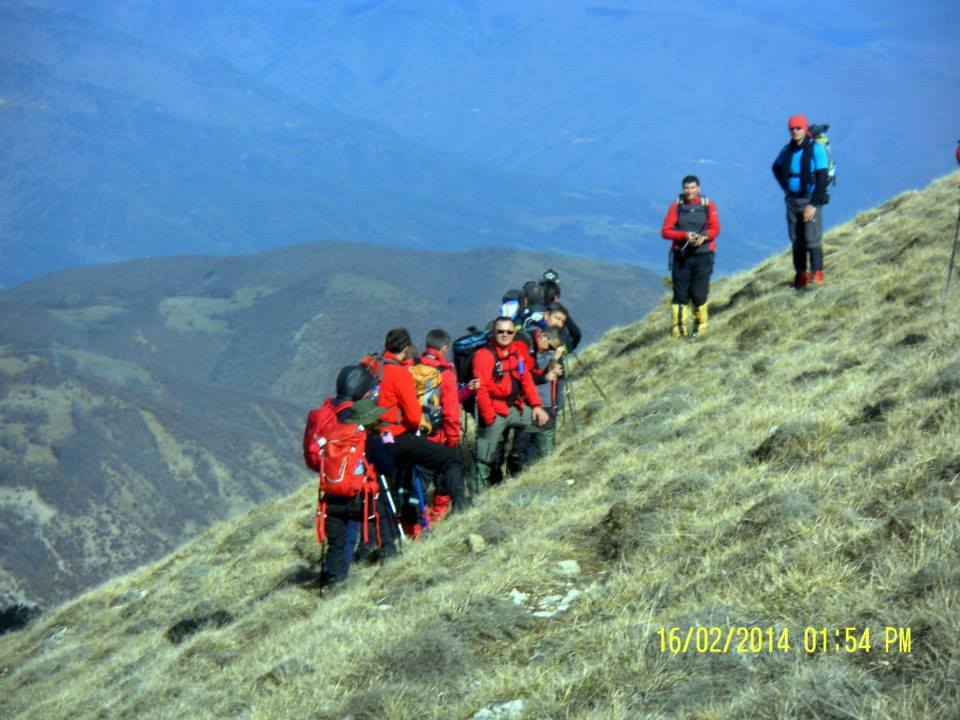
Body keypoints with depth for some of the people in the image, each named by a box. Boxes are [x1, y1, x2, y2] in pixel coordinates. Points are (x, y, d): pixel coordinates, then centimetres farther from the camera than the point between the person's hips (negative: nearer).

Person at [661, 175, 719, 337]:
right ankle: (679, 328, 0)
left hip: (702, 256, -1)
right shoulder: (676, 206, 4)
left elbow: (715, 229, 0)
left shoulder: (708, 206, 4)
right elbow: (665, 231, -2)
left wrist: (704, 237, -20)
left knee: (699, 294, -4)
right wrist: (684, 235, -18)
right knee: (680, 294, -3)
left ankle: (700, 325, 12)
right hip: (681, 256, 1)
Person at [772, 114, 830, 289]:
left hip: (810, 200, -5)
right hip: (793, 200, 5)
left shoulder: (816, 149, -11)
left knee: (812, 239, -11)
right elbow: (777, 168, 27)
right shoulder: (787, 150, 6)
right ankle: (800, 275, 14)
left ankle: (816, 273, -8)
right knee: (796, 240, 8)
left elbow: (822, 178, -15)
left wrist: (814, 204, -19)